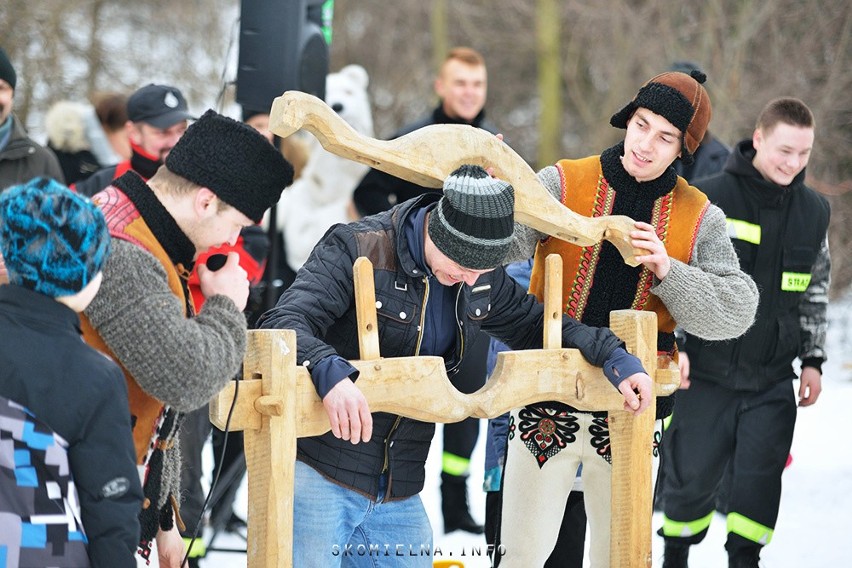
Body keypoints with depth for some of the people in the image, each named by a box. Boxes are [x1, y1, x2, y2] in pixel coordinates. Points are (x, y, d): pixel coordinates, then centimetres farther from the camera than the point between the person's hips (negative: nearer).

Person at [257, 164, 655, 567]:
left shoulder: (480, 278, 7)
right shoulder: (356, 250, -14)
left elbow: (534, 325, 23)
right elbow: (283, 323, -25)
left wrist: (612, 356, 7)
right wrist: (329, 372, -46)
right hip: (318, 476, -6)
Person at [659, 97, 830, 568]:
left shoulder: (814, 211, 5)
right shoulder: (710, 198, -10)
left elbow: (815, 292, 15)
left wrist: (813, 358, 12)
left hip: (773, 379, 3)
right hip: (707, 372, -3)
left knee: (760, 479, -3)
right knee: (692, 475, 6)